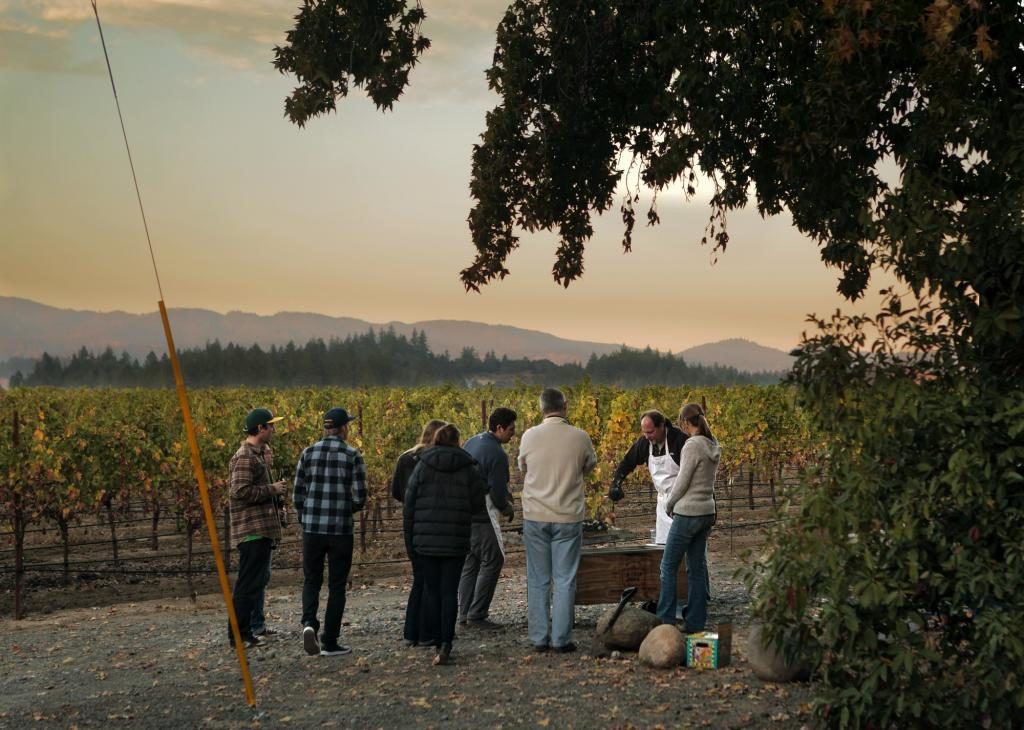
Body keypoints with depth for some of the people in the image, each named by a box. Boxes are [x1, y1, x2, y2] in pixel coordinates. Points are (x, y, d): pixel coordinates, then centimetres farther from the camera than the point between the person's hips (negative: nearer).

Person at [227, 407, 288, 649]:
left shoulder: (260, 453, 18)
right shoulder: (245, 457, -15)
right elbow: (240, 491, -25)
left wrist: (276, 497, 13)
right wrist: (272, 490, -17)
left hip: (262, 529, 11)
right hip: (252, 529, -11)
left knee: (259, 579, 17)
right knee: (249, 583, -7)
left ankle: (254, 626, 26)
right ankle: (239, 633, -3)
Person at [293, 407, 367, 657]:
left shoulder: (309, 453, 2)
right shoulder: (352, 456, -5)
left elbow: (298, 494, 4)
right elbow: (360, 496, -7)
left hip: (312, 528, 2)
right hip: (341, 530, -2)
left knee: (311, 580, 15)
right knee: (336, 585, 9)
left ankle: (309, 622, -11)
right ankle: (330, 642, 10)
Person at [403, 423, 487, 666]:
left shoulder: (422, 466, 0)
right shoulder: (468, 468, -2)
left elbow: (409, 503, 0)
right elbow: (478, 502, 0)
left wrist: (409, 535, 10)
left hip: (426, 539, 0)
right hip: (456, 541, 0)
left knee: (432, 590, 9)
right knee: (449, 591, 1)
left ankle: (438, 643, 10)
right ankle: (445, 645, -11)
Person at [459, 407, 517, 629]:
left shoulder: (472, 442, 11)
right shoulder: (497, 453, -17)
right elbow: (498, 492, -18)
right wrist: (507, 508, 4)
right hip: (481, 515, -9)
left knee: (470, 562, 15)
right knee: (492, 561, -1)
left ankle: (465, 614, 16)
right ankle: (477, 615, -2)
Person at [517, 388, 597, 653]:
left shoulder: (529, 436, -5)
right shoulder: (580, 437, -7)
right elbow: (589, 467, 11)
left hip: (535, 516, 1)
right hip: (568, 517, -1)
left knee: (538, 580, 9)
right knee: (564, 581, 5)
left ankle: (539, 638, 11)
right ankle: (561, 639, 5)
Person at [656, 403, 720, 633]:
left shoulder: (693, 445, -16)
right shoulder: (713, 446, 8)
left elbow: (682, 482, -14)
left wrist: (669, 505, 2)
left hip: (688, 513, -8)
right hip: (707, 512, 8)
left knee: (669, 566, 2)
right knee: (696, 568, 11)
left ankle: (665, 620, 3)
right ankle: (695, 621, 14)